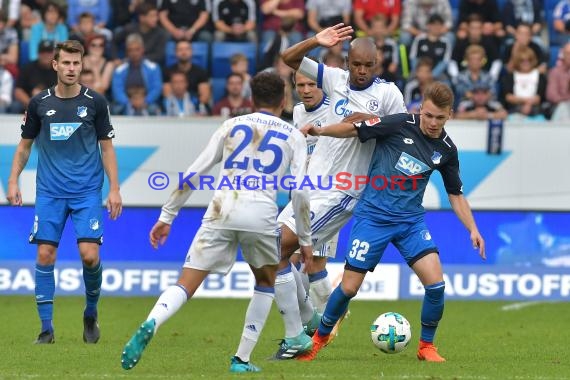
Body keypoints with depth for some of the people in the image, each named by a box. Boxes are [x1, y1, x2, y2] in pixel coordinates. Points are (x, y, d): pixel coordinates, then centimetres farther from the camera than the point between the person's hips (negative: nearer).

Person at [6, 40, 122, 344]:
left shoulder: (95, 102, 0)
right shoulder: (40, 103, 3)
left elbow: (106, 147, 5)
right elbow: (25, 145, 13)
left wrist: (114, 188, -1)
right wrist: (13, 180, 3)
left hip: (87, 193, -1)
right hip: (49, 193, 1)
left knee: (89, 255, -12)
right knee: (45, 256, -5)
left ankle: (91, 314, 14)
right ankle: (46, 328, 3)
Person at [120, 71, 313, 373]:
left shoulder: (232, 125, 18)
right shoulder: (293, 136, 15)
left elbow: (193, 174, 13)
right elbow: (299, 191, 5)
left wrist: (167, 216, 17)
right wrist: (305, 239, 15)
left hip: (221, 212, 1)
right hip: (261, 215, -1)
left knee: (186, 286, -2)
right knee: (266, 283, 26)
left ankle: (149, 325, -33)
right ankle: (241, 359, 18)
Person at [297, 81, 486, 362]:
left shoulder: (446, 149, 2)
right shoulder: (400, 125, -11)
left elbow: (455, 194, 13)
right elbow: (354, 129, -6)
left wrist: (473, 230, 4)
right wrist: (319, 131, -22)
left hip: (411, 220, 3)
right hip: (374, 215, -3)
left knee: (435, 283, -14)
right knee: (349, 287, -2)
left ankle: (426, 347, 7)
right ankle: (318, 339, 23)